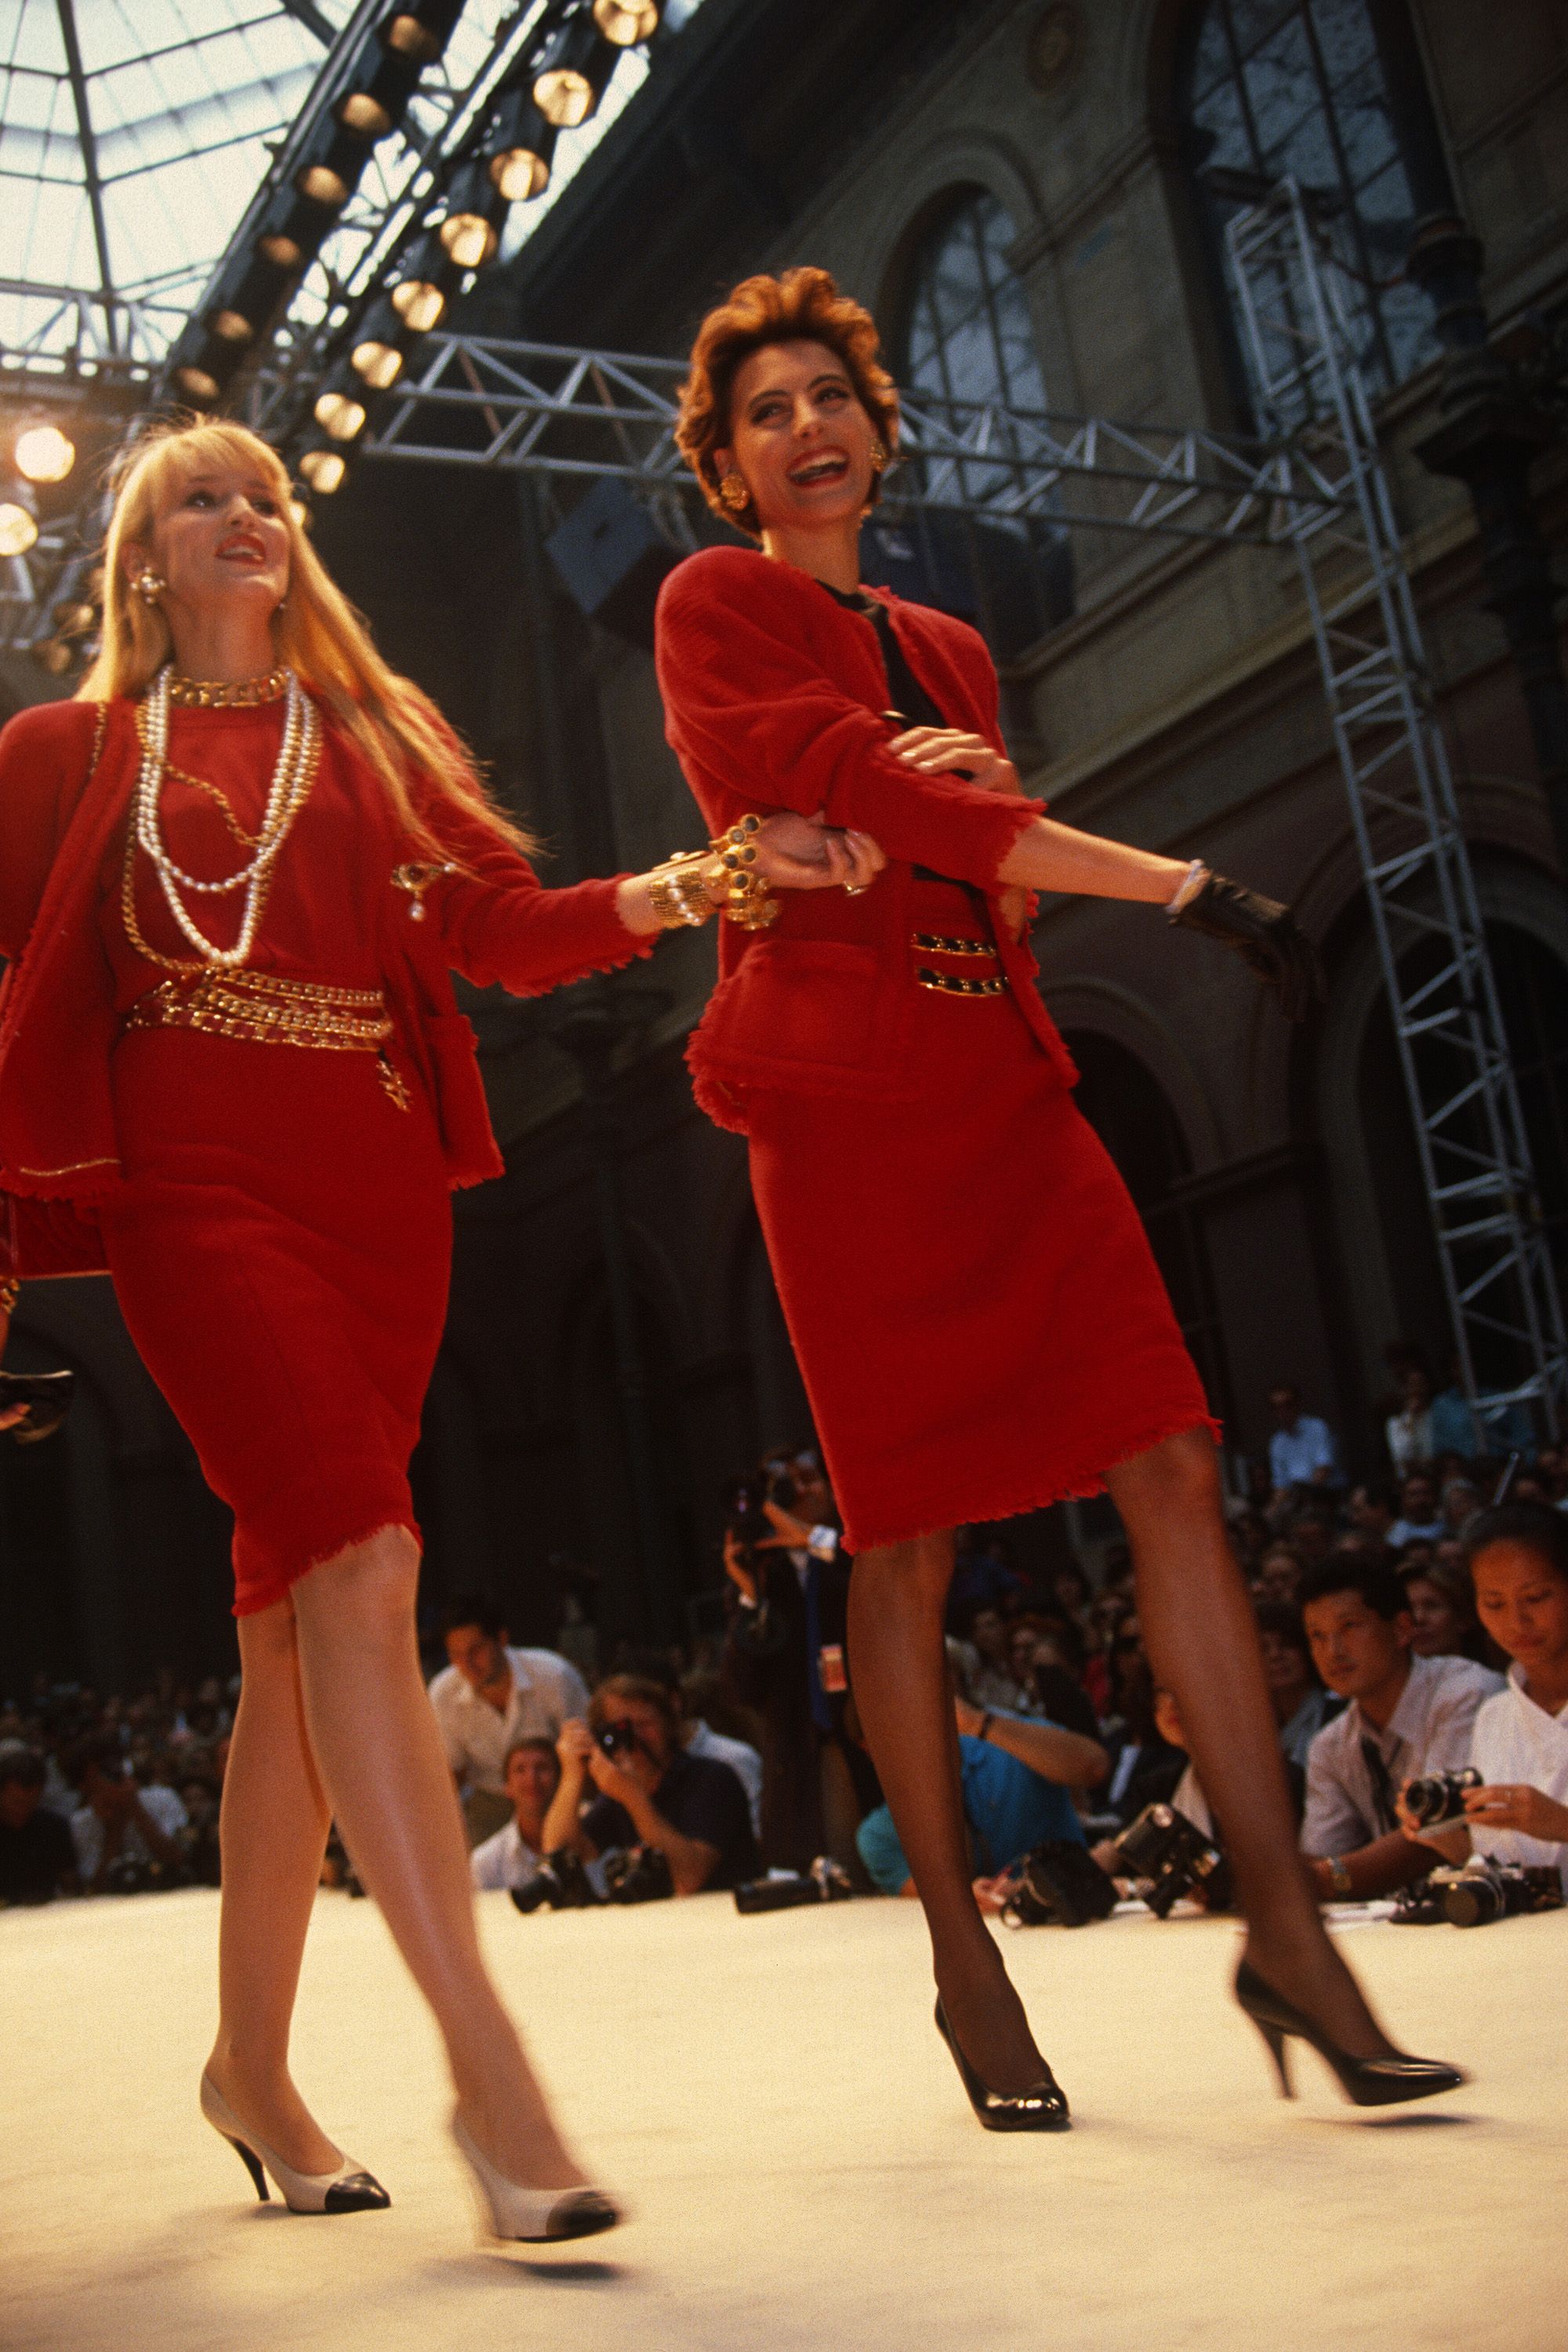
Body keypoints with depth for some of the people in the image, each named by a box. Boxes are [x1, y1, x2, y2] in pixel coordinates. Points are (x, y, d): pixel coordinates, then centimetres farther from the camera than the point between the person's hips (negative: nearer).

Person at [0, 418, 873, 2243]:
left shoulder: (381, 740, 21)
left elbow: (510, 929, 10)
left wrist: (695, 883, -4)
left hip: (378, 1185, 3)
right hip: (197, 1181, -3)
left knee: (296, 1609, 5)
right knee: (356, 1559, -21)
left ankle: (252, 2062, 18)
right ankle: (484, 2059, -21)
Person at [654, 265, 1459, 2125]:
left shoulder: (945, 650, 25)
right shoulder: (714, 611, 6)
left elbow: (994, 871, 17)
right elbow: (864, 790, -9)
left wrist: (949, 793, -8)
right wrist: (1182, 885, -13)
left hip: (1004, 1083, 6)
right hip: (848, 1098, -5)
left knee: (1171, 1468, -5)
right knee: (908, 1538, -4)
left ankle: (1284, 1926, -1)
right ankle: (962, 1963, 9)